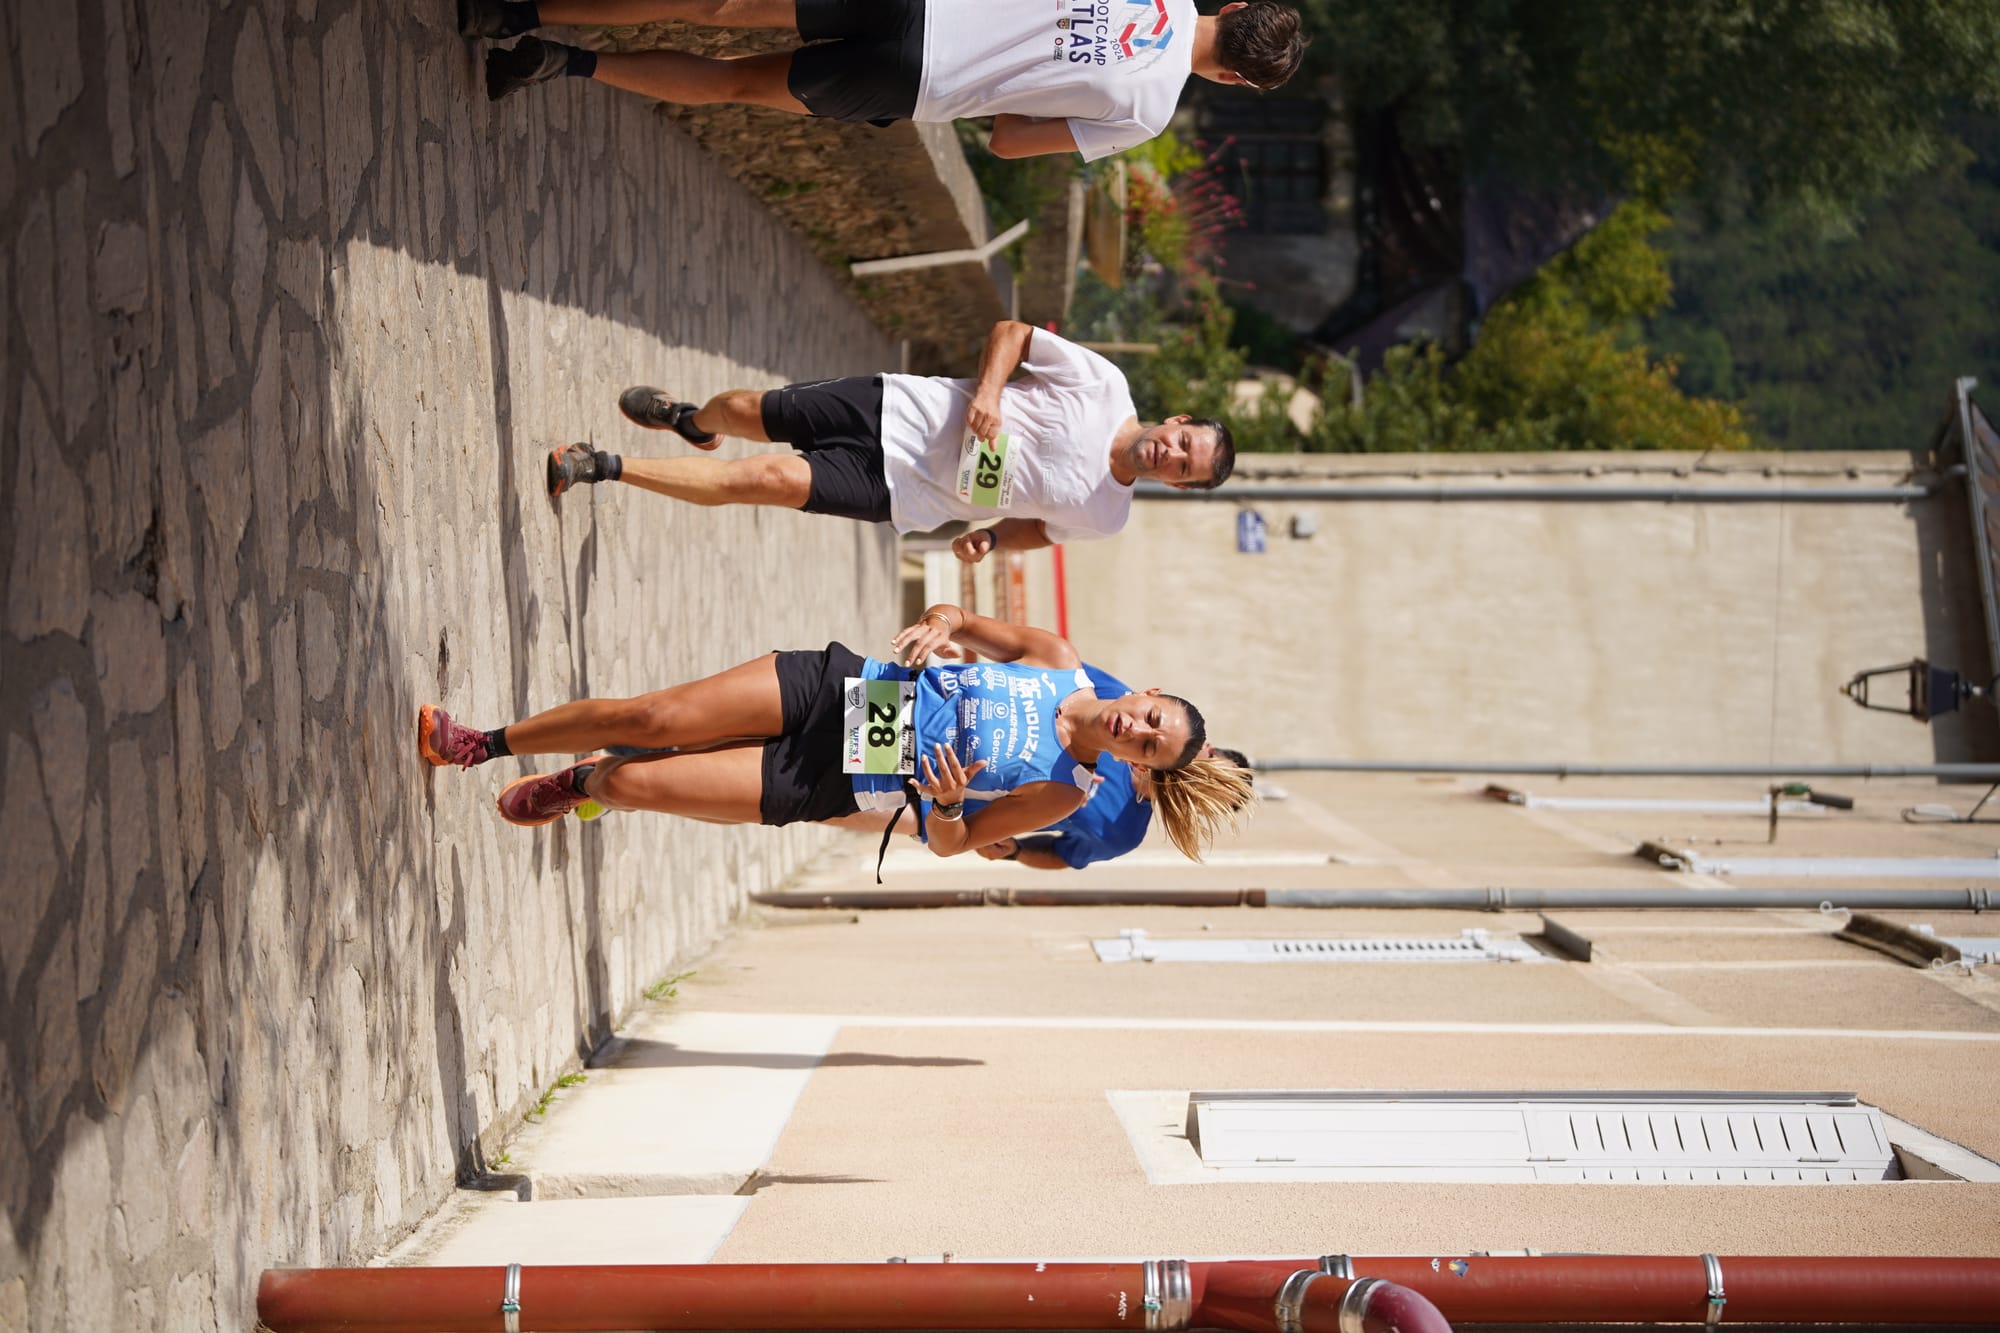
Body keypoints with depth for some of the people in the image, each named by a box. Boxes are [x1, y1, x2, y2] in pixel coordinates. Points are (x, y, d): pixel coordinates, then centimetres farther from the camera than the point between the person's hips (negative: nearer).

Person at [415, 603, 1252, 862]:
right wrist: (937, 624, -13)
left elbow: (950, 842, -6)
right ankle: (484, 745, 15)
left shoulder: (1061, 794, -11)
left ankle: (582, 787, 25)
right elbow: (964, 621, 10)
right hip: (831, 688, 3)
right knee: (649, 720, -7)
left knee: (636, 784, -12)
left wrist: (943, 804, -28)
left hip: (821, 785, -3)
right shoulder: (1059, 664, -3)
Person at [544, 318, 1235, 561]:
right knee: (744, 410, 0)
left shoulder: (1104, 515, -7)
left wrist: (989, 538, -12)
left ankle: (605, 467, -6)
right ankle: (689, 420, 41)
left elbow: (1035, 529, 8)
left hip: (897, 491, -1)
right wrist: (987, 389, -20)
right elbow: (1011, 332, -2)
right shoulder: (1103, 385, -10)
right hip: (894, 409, 1)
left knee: (767, 480, -20)